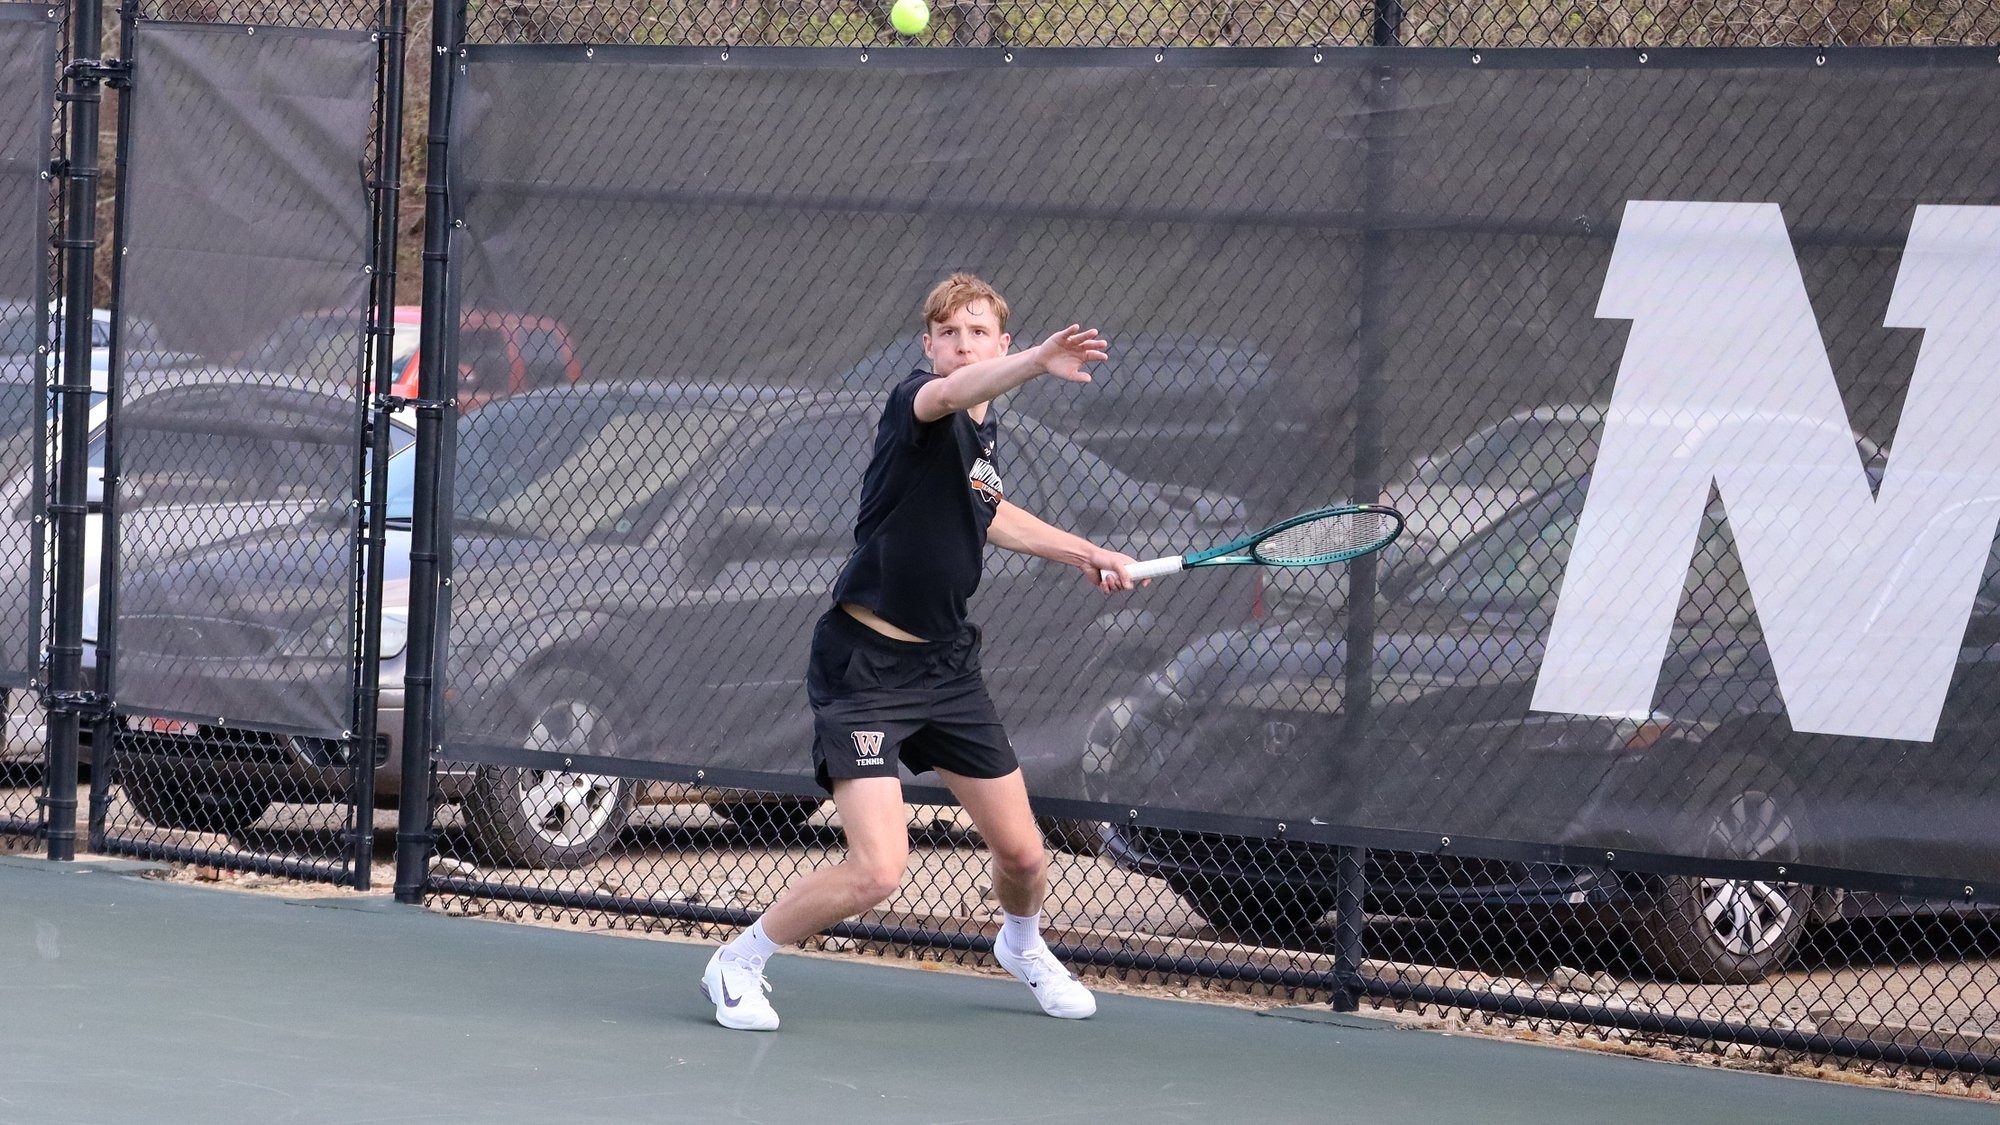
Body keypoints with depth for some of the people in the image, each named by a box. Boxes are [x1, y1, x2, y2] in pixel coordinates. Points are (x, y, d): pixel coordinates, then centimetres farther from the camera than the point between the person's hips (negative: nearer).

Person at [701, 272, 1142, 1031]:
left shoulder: (984, 429, 9)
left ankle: (1022, 946, 47)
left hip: (946, 662, 8)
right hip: (866, 663, -8)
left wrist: (1081, 553, 27)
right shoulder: (917, 403, -16)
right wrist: (1036, 364, -61)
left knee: (1022, 854, 12)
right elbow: (950, 393, -43)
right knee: (876, 869, -19)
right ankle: (738, 964, 4)